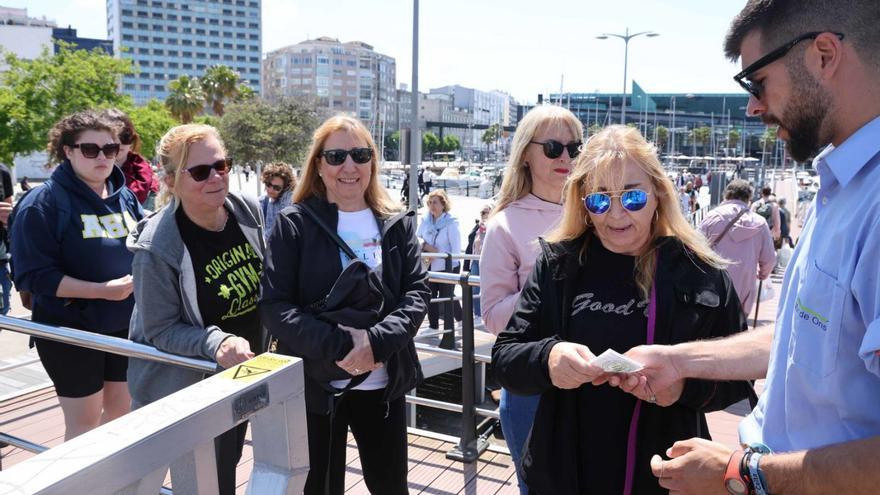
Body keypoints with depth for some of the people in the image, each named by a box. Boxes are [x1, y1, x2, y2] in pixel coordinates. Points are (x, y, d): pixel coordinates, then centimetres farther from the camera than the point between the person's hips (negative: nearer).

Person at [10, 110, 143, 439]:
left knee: (122, 410, 18)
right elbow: (34, 275, -17)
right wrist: (101, 290, -26)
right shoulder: (43, 202, -12)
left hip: (126, 325, 6)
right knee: (84, 422, 6)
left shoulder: (125, 196, 5)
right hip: (71, 331, -5)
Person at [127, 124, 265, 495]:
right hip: (186, 389, -5)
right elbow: (160, 330, -19)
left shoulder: (248, 210, -9)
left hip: (243, 375, 6)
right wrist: (217, 343, -34)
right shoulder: (157, 249, -26)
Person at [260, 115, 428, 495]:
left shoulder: (397, 224, 4)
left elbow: (417, 293, -3)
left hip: (383, 382, 3)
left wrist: (376, 342, -21)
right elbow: (274, 307, -11)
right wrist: (340, 344, -23)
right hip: (313, 384, -2)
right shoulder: (293, 225, -5)